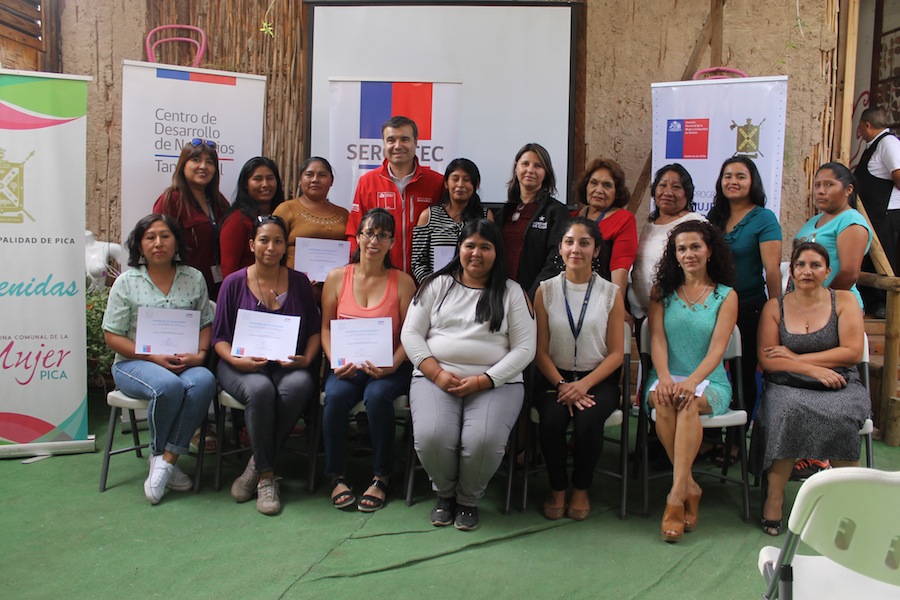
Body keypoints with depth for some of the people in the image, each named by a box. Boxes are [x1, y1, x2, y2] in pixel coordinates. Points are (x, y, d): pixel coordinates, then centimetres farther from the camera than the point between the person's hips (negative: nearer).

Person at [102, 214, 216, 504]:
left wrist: (199, 354, -10)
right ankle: (159, 455, -9)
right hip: (135, 363, -2)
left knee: (204, 381, -33)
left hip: (185, 363, 2)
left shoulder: (194, 278, 11)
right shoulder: (127, 282, 3)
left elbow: (205, 324, 12)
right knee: (169, 386, -36)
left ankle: (166, 459, -22)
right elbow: (113, 336, 0)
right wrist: (154, 357, -13)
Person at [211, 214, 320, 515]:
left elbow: (315, 330, 12)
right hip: (244, 366, -1)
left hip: (289, 366, 1)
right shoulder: (234, 283, 7)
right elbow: (219, 337, 6)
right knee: (260, 389, -37)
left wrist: (306, 359, -7)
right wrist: (238, 361, -14)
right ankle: (266, 476, -20)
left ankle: (256, 466, -19)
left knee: (298, 386, -35)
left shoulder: (299, 282, 12)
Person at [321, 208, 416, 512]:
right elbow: (326, 328, 10)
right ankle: (337, 477, -11)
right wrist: (335, 362, -7)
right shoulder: (337, 277, 8)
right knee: (336, 395, -30)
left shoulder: (403, 282, 2)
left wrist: (392, 366, -17)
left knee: (377, 395, -32)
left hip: (389, 367, -1)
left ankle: (381, 477, -12)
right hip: (347, 365, 2)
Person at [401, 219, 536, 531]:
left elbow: (524, 348, 1)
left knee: (485, 441, -29)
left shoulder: (511, 292, 7)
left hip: (495, 382, -1)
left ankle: (468, 499, 4)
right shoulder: (437, 285, 11)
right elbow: (411, 333, 6)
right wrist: (437, 373, -9)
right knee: (431, 437, -28)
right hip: (436, 377, 1)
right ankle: (444, 493, 7)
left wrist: (482, 381, -11)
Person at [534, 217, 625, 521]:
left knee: (588, 421, -29)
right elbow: (541, 350, 1)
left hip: (598, 379, 0)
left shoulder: (611, 294, 3)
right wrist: (562, 385, -15)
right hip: (556, 378, 1)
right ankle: (557, 488, -3)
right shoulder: (546, 291, 4)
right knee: (551, 420, -29)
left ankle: (581, 489, -2)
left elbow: (616, 353, 0)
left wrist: (583, 385, -15)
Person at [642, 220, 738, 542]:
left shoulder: (726, 296, 6)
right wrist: (665, 378, -19)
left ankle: (677, 494, -35)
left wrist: (692, 381, -25)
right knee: (664, 402, -33)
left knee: (689, 401, -35)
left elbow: (717, 348, -6)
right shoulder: (662, 292, 12)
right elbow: (657, 339, -1)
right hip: (666, 376, 1)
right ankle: (690, 488, -22)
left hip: (709, 382, -1)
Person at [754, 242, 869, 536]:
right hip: (789, 387, 0)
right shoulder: (775, 307, 9)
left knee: (840, 417, -33)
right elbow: (767, 360, 0)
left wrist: (796, 357, -5)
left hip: (840, 386, 0)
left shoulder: (843, 300, 7)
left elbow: (852, 353, -3)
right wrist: (813, 369, -14)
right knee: (788, 411, -34)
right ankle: (774, 495, -20)